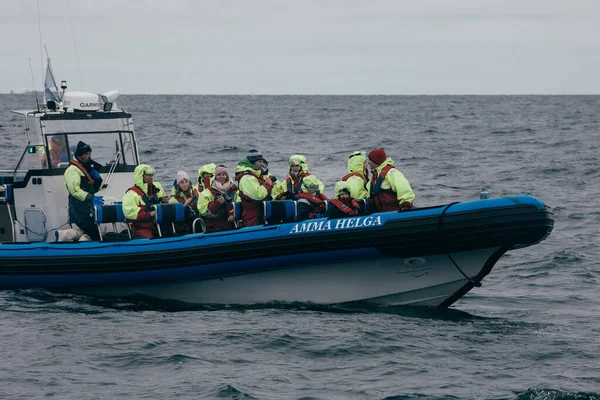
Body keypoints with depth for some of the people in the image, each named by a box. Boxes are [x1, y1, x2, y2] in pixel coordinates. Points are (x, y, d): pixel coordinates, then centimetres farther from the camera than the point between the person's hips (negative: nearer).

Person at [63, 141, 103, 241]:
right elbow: (74, 190, -23)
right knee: (94, 235, -16)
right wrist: (90, 198, -32)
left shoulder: (88, 168, 20)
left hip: (87, 208, 9)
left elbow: (95, 189, 24)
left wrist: (97, 179, 3)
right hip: (79, 210, -9)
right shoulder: (72, 170, -10)